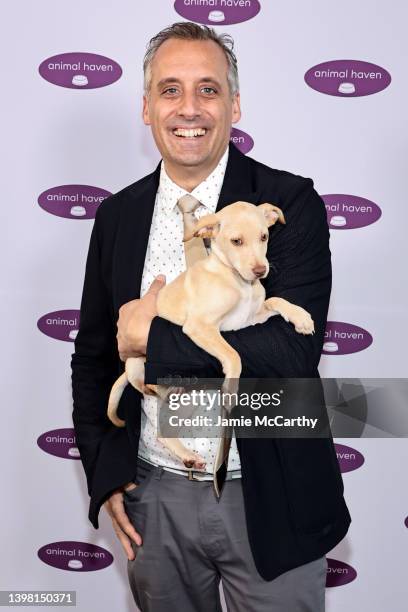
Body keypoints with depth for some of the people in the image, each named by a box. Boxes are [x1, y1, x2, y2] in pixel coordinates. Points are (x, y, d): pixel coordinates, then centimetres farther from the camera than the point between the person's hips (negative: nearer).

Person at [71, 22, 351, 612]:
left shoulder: (291, 203, -11)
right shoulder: (118, 216, 2)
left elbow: (294, 352, -22)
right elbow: (93, 357, 9)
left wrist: (154, 335, -18)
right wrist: (105, 476, 1)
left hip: (267, 501, -3)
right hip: (154, 498, 4)